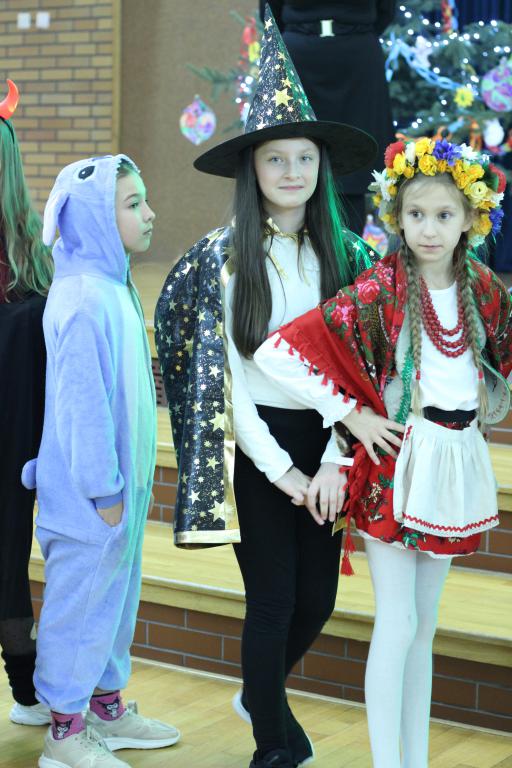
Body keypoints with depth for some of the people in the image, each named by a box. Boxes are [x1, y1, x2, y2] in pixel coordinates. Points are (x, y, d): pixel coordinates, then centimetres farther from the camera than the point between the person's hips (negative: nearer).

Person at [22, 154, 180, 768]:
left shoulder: (112, 288, 8)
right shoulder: (85, 301, -23)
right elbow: (81, 402, -23)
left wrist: (125, 483, 16)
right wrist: (104, 488, -18)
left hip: (120, 485, 10)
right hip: (90, 492, -9)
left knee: (115, 591, 20)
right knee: (80, 599, 3)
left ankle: (107, 707, 36)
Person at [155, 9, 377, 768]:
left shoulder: (343, 253, 2)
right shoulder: (223, 257, -7)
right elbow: (221, 372, -9)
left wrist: (333, 462, -10)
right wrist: (279, 468, -12)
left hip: (322, 442, 4)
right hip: (257, 443, -4)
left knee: (318, 598, 11)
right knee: (273, 598, 1)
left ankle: (261, 693, 41)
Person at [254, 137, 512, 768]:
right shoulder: (381, 290, -14)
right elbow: (276, 353, -19)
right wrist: (354, 415, -15)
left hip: (457, 463, 5)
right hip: (396, 462, -5)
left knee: (424, 627, 13)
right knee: (397, 627, -2)